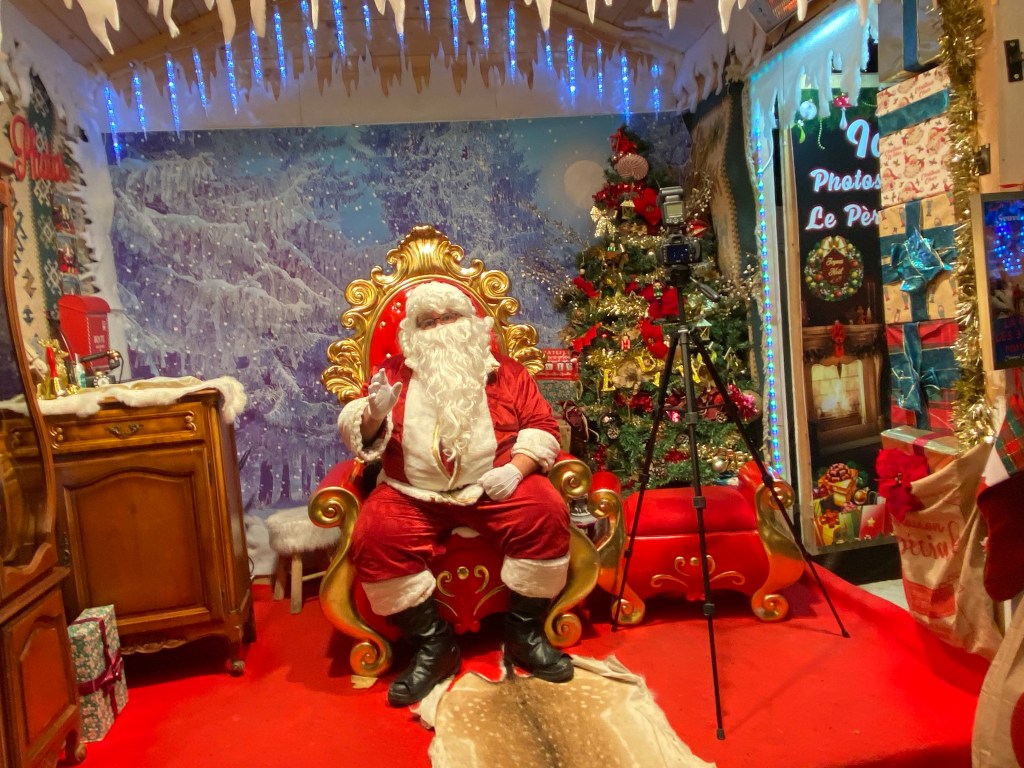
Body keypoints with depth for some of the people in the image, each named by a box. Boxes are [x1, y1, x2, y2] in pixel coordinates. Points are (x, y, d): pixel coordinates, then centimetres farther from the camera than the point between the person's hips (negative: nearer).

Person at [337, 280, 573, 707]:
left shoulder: (505, 371, 13)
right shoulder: (394, 372, 14)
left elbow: (541, 424, 7)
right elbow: (355, 434, 9)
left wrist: (517, 468, -12)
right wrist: (373, 415, -15)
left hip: (494, 485, 0)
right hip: (413, 493, 1)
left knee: (547, 514, -25)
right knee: (375, 536, -26)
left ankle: (524, 633, -5)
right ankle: (434, 646, -8)